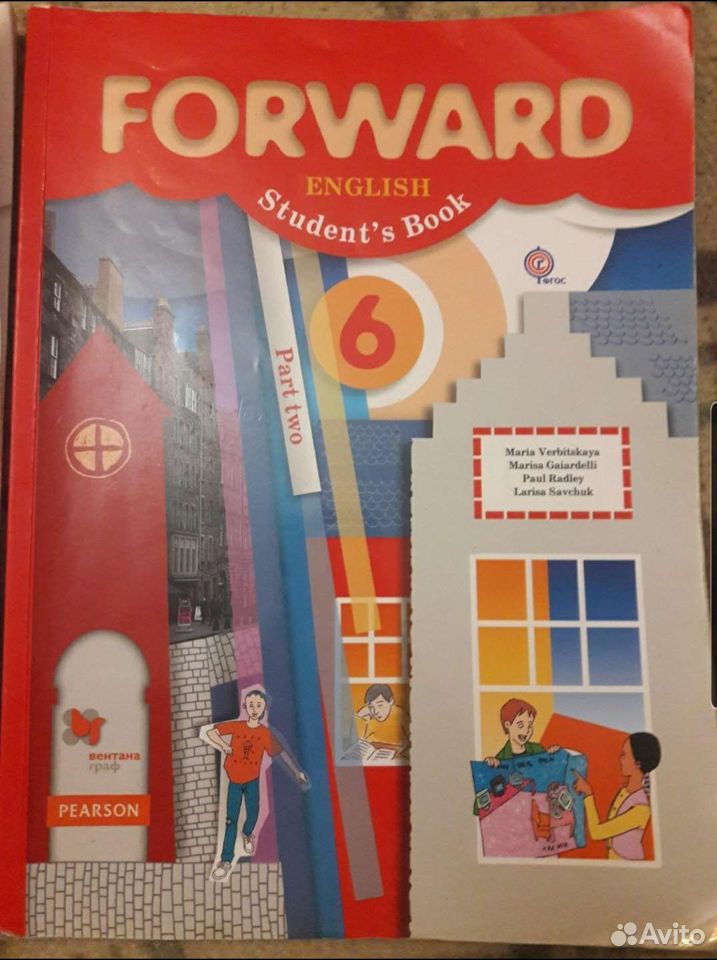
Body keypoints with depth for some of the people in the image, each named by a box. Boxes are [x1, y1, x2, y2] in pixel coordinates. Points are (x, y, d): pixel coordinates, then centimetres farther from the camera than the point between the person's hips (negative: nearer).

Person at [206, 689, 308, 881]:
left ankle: (247, 834, 43)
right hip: (233, 779, -1)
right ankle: (226, 861, 9)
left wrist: (297, 771, -11)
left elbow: (280, 752, -7)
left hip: (252, 780, 1)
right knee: (231, 819, 2)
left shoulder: (265, 733, -6)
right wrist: (223, 745, -18)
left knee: (252, 815, 7)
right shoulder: (236, 726, -7)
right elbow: (211, 732, -6)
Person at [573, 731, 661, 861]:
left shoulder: (641, 807, -26)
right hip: (613, 857, 6)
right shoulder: (624, 790, -4)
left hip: (627, 861, -6)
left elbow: (596, 832, -22)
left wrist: (588, 794, -17)